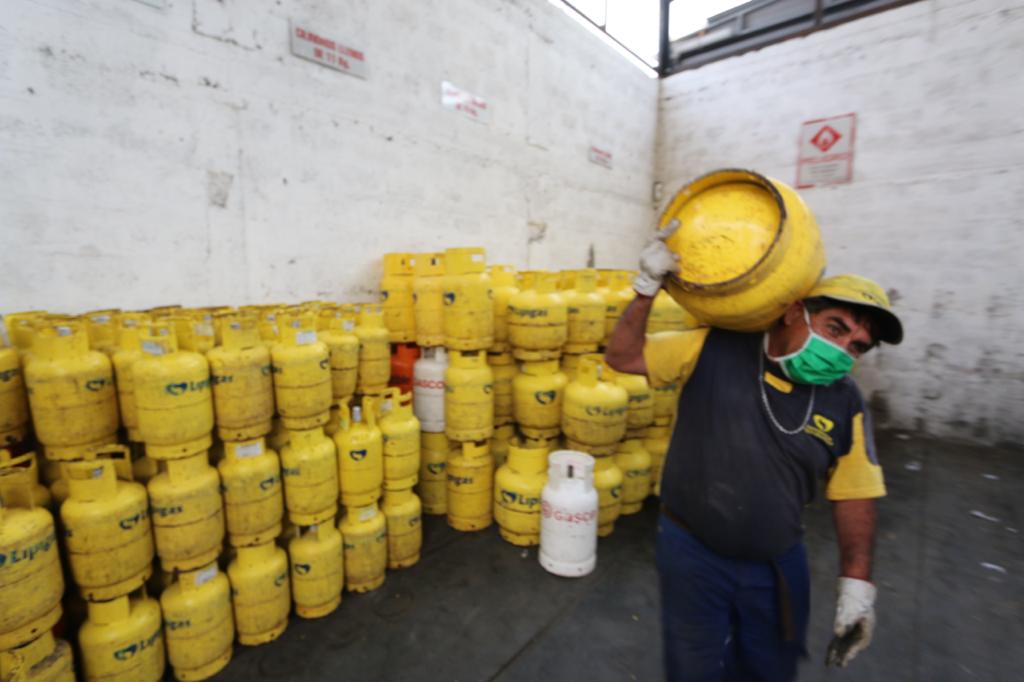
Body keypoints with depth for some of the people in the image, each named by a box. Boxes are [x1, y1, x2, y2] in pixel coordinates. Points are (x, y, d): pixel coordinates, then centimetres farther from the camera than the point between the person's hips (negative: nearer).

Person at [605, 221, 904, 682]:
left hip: (777, 564, 4)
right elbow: (622, 357, -17)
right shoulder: (713, 350, -16)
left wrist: (857, 584, 0)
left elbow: (854, 495, 2)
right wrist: (647, 288, -28)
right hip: (692, 552, -3)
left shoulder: (845, 404, -6)